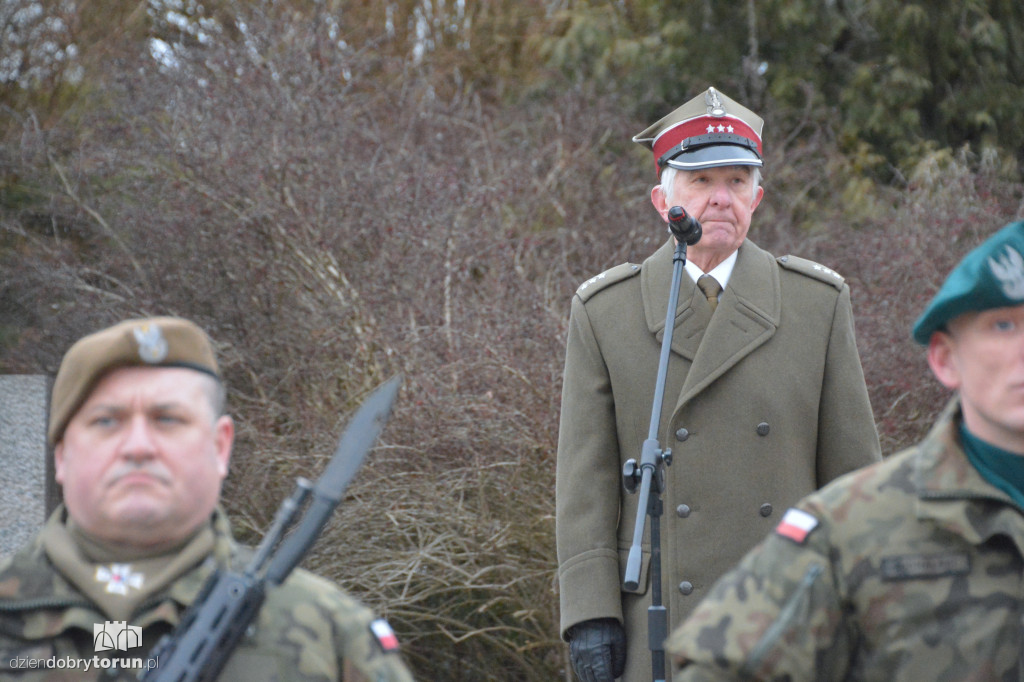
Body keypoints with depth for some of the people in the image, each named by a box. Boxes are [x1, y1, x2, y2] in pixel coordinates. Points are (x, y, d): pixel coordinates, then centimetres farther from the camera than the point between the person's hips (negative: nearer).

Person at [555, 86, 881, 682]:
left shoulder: (819, 303, 4)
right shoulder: (604, 313, 2)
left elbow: (853, 468, 6)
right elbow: (584, 477, 0)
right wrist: (591, 614, -7)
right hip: (657, 629, 0)